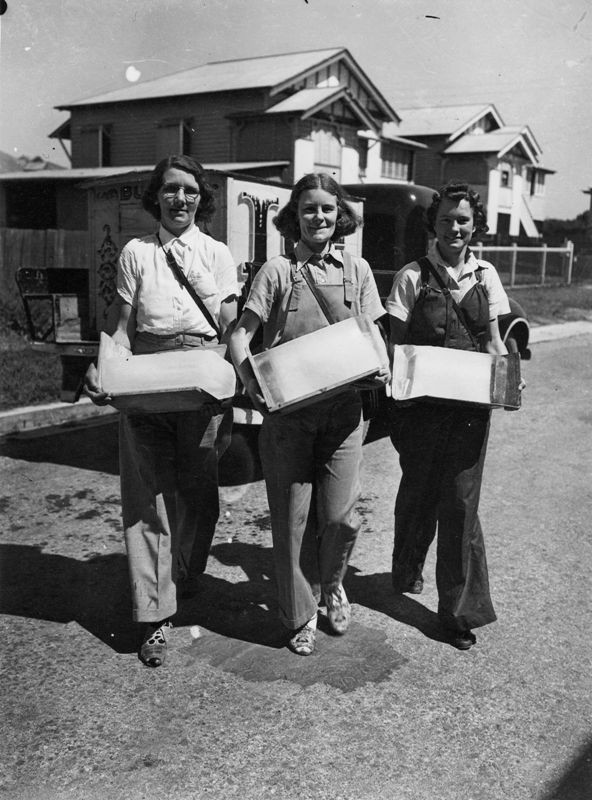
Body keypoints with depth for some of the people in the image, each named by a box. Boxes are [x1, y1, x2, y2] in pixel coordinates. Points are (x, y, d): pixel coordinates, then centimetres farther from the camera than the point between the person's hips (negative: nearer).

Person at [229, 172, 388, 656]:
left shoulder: (357, 270, 10)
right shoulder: (278, 271, 3)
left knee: (340, 514, -2)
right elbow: (242, 331, -1)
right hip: (288, 409, -1)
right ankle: (302, 616, 23)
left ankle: (332, 585, 30)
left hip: (343, 408, 1)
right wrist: (248, 377, -18)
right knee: (292, 516, 5)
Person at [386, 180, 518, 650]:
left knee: (460, 501, 0)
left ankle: (461, 608, 9)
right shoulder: (413, 276, -2)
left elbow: (494, 341, 10)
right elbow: (396, 342, -1)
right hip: (421, 401, -1)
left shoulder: (485, 276, 7)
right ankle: (407, 573, 39)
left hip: (471, 404, 2)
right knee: (418, 492, 12)